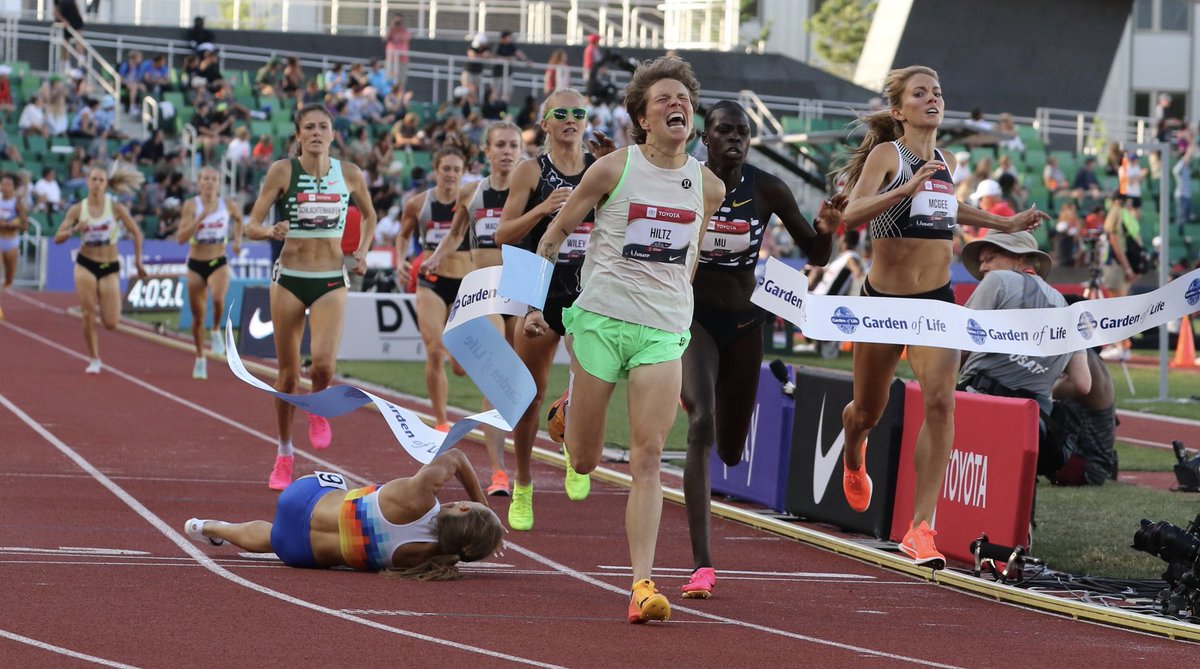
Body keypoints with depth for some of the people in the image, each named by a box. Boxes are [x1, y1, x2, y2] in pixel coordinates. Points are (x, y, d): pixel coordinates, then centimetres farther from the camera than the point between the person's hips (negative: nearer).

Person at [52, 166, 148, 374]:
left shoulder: (116, 208, -7)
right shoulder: (77, 209, -4)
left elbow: (136, 233, 2)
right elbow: (58, 237, -6)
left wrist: (138, 262, 2)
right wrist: (74, 230, -25)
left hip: (109, 267, 0)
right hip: (86, 264, 0)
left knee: (111, 324, -4)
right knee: (88, 316, -9)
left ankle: (101, 307, 33)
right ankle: (94, 360, 7)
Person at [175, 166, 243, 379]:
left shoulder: (228, 206, -3)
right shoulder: (191, 205, -8)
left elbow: (238, 218, 22)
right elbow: (181, 237, -17)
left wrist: (238, 239, 12)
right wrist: (200, 218, -25)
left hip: (218, 263, 0)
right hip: (196, 265, 0)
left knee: (218, 299, -31)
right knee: (198, 316, 8)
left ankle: (217, 330, -1)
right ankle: (200, 358, 27)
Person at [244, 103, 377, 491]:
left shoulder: (350, 175, 2)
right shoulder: (283, 171, -5)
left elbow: (369, 215, 22)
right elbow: (251, 226, -6)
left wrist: (362, 251, 7)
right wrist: (272, 232, -27)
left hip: (331, 282, 0)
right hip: (289, 279, 0)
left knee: (323, 363, -21)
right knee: (288, 375, 4)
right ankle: (284, 456, 22)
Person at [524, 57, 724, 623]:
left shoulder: (709, 186, 5)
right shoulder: (613, 169, -4)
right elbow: (555, 233, 6)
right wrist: (534, 301, 3)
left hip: (665, 332, 1)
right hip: (601, 319, -1)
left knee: (647, 457, -13)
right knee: (584, 462, 6)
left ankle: (642, 583, -17)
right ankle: (571, 412, 43)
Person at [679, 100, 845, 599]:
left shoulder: (768, 190, -7)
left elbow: (816, 256, 0)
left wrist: (826, 231, -23)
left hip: (744, 323, 3)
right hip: (692, 318, -3)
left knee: (730, 452, 13)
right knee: (701, 423, -26)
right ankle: (702, 563, -27)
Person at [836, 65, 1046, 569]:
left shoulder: (947, 164, 9)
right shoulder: (886, 155, -10)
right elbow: (853, 213, -26)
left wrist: (1003, 223, 27)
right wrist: (907, 188, -39)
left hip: (937, 300, 3)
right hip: (885, 300, -3)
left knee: (940, 402, -19)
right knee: (868, 411, 14)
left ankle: (920, 527, -20)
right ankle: (854, 459, 53)